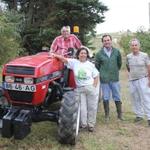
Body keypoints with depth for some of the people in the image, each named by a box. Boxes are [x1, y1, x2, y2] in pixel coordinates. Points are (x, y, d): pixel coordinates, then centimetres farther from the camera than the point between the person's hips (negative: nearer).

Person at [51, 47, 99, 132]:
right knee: (82, 108, 3)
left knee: (92, 107, 7)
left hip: (90, 88, 0)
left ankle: (91, 124, 21)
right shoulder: (74, 62, -1)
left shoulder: (90, 65, 1)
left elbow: (96, 77, 6)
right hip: (79, 89, 0)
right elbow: (64, 59, -13)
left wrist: (94, 87, -3)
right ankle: (84, 124, 18)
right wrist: (55, 55, -29)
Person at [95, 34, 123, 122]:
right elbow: (97, 65, 7)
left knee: (117, 97, 9)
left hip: (115, 78, 1)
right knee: (105, 98, 7)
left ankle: (120, 114, 21)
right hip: (104, 79, -1)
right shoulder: (99, 53, -4)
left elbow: (120, 63, 13)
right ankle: (107, 115, 19)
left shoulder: (117, 52, 0)